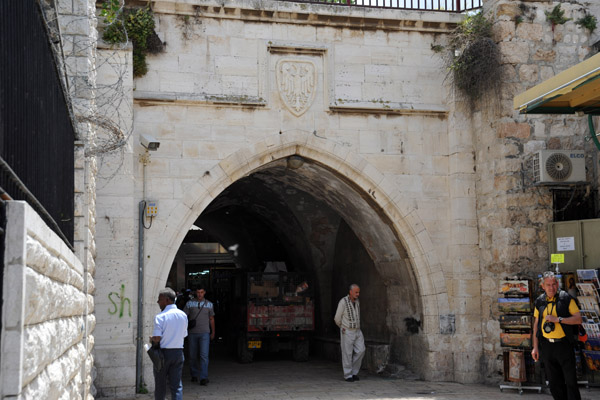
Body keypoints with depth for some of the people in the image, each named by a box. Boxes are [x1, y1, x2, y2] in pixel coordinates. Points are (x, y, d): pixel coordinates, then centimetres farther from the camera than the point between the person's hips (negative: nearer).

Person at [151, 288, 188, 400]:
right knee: (177, 385, 5)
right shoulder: (183, 315, 4)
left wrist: (151, 339, 3)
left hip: (163, 352, -4)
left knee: (160, 384, 12)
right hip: (178, 352, 4)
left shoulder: (160, 317, -14)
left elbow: (157, 339, -19)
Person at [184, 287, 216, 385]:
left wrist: (213, 332, 16)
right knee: (193, 356, 7)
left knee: (204, 355, -10)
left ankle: (204, 378, -9)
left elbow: (211, 319, 16)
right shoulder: (190, 303, 4)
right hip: (192, 333, 1)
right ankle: (194, 375, 23)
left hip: (205, 333, -1)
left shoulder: (209, 304, 8)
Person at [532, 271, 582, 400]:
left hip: (564, 344, -4)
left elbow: (578, 319, -8)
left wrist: (558, 319, -17)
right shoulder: (539, 301, 8)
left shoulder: (566, 298, -3)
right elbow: (536, 324, 14)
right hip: (546, 345, 4)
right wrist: (535, 347, 11)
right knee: (554, 382, 8)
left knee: (571, 381, -4)